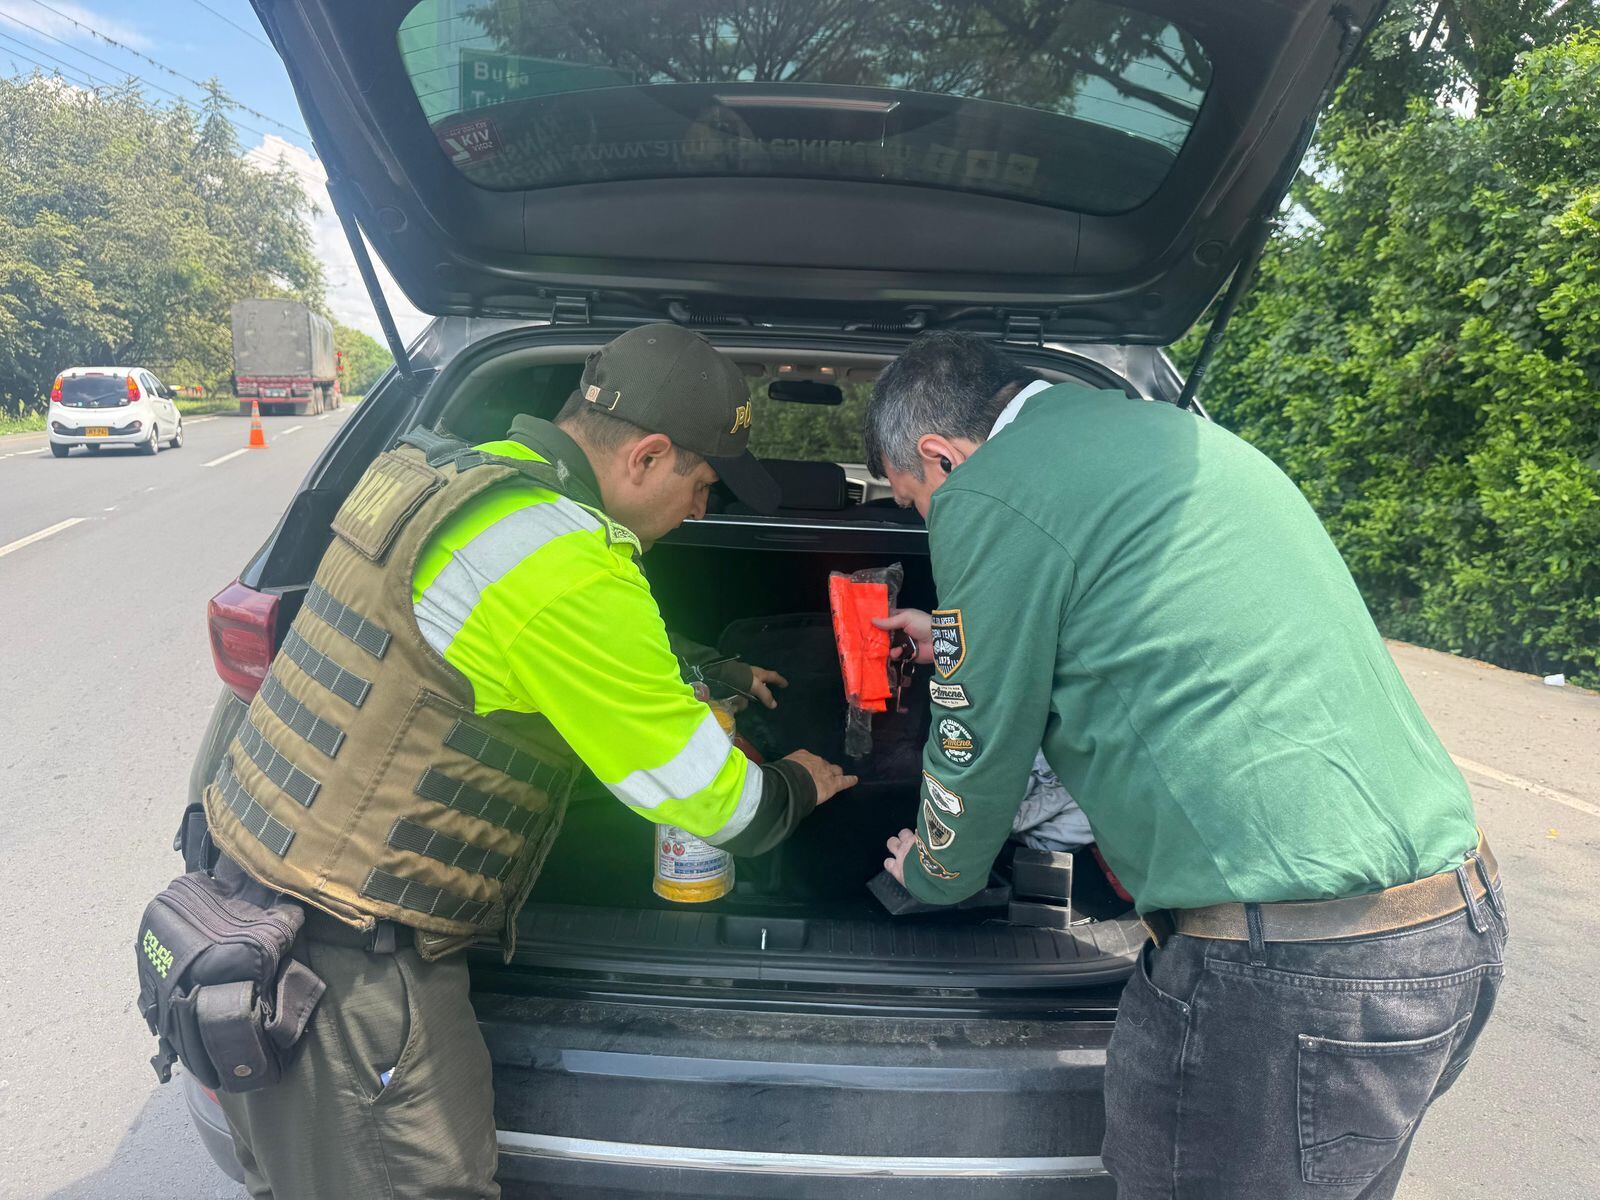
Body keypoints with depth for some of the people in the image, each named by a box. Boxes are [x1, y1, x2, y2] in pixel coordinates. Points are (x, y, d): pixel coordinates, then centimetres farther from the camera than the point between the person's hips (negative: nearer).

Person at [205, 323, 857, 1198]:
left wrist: (713, 676, 28)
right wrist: (798, 787, 6)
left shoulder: (448, 472, 5)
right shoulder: (566, 567, -25)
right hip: (350, 968, -9)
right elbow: (704, 796, -15)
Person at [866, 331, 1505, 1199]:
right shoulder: (1169, 434, 16)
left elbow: (982, 754, -2)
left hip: (1286, 976, -9)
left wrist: (934, 873, 19)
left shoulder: (988, 496, -11)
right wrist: (958, 645, 42)